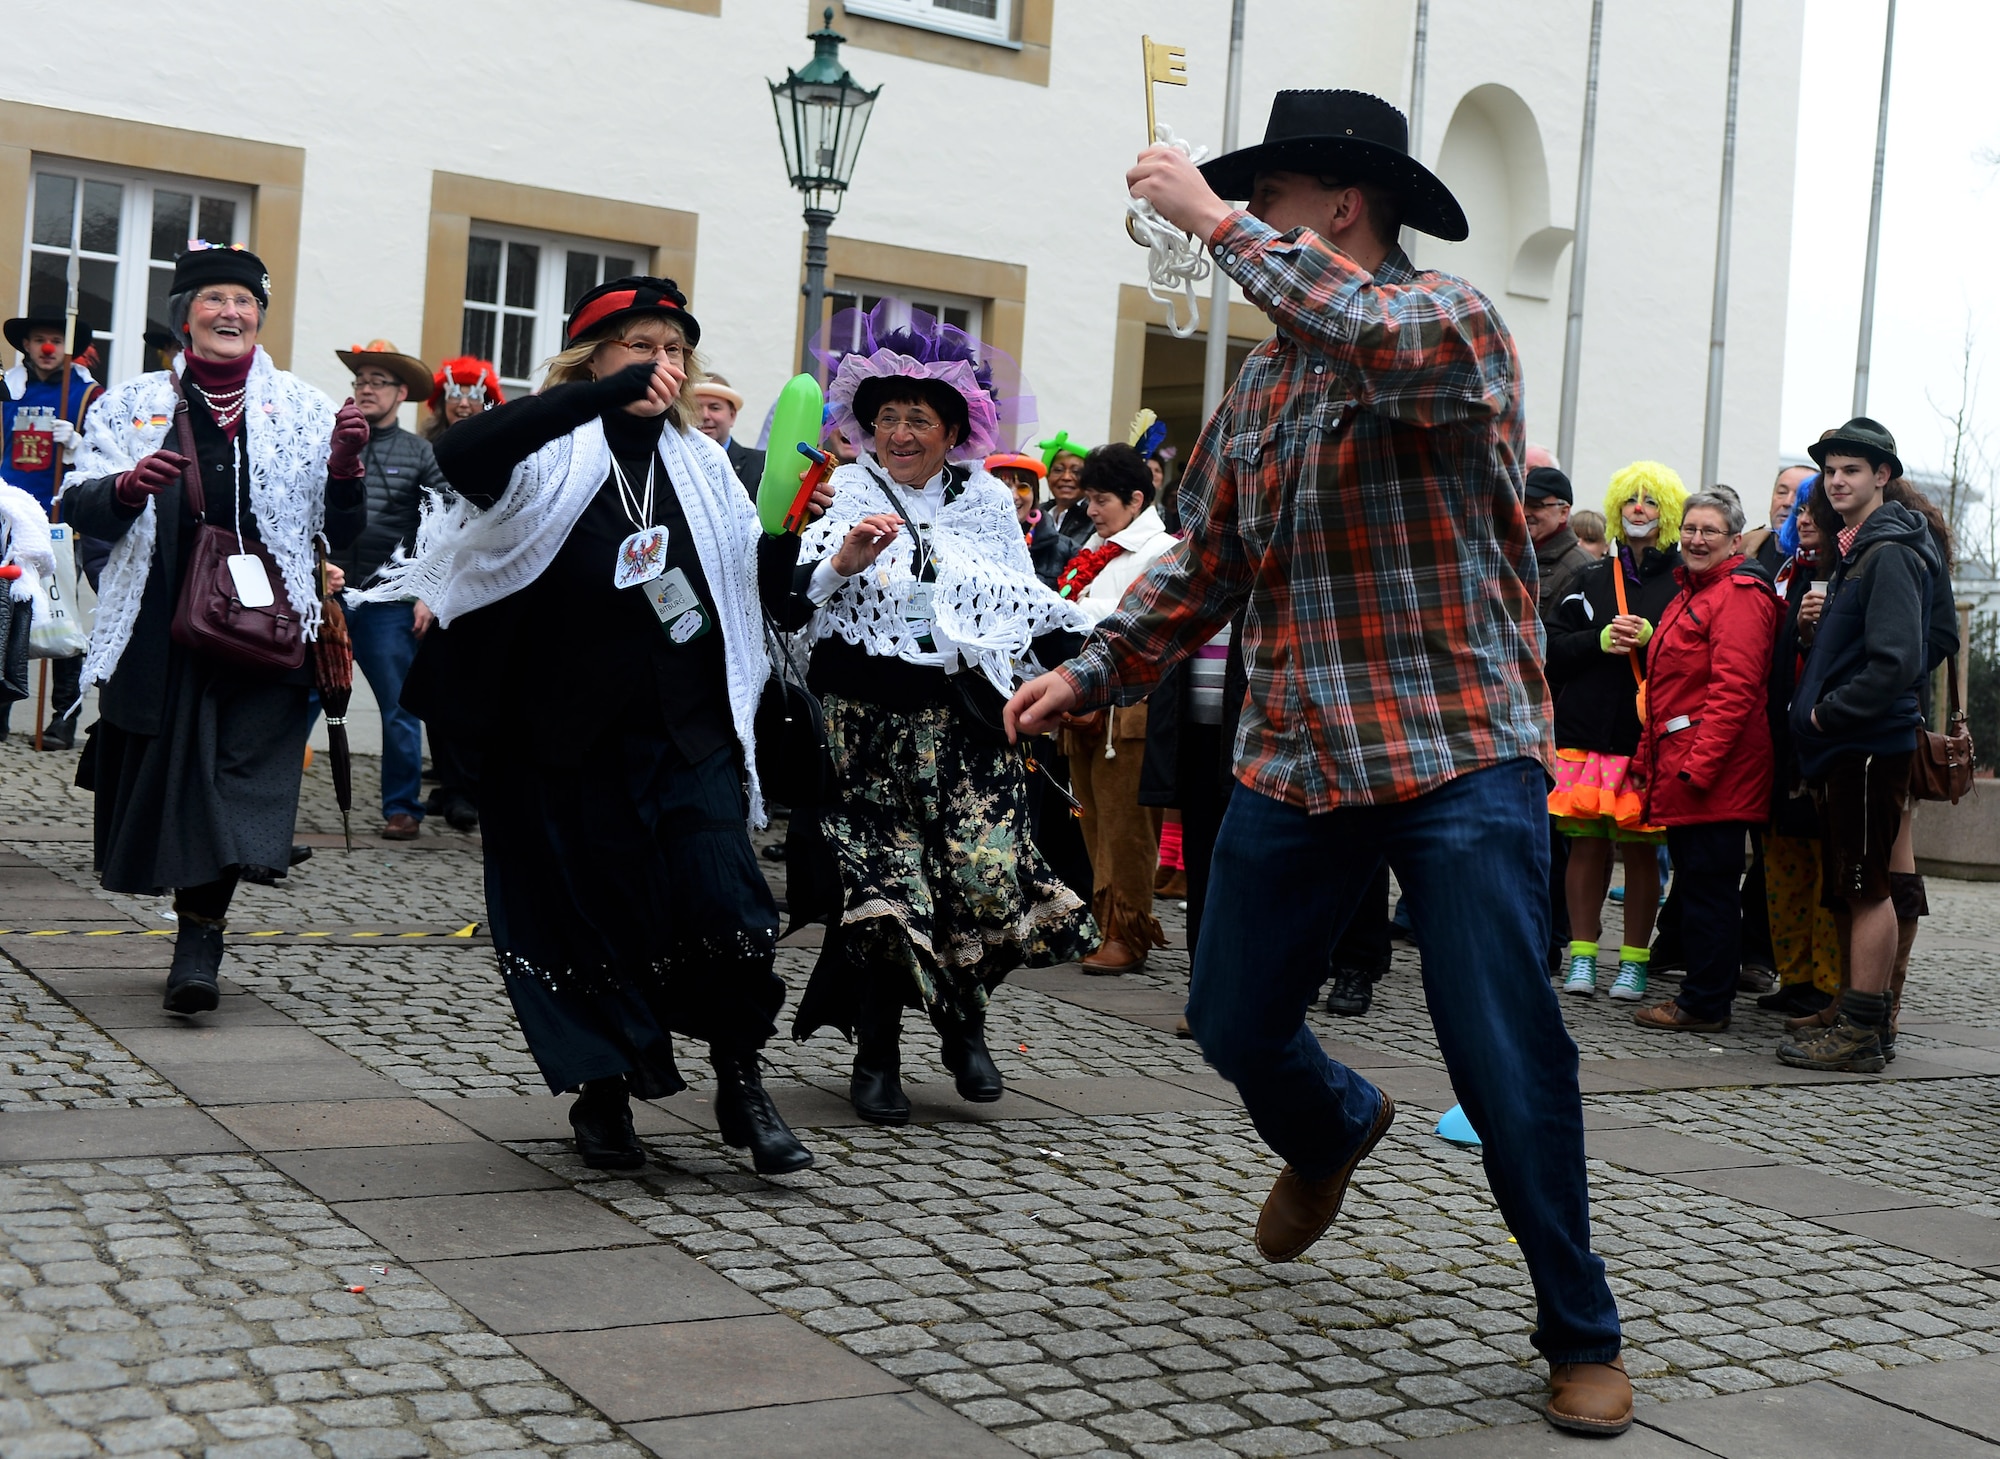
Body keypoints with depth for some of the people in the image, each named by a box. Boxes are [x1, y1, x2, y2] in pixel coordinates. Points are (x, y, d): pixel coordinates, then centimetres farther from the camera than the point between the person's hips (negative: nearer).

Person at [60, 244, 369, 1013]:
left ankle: (200, 938, -9)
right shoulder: (133, 403, 10)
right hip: (159, 625, 1)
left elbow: (341, 530, 9)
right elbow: (78, 505, 4)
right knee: (163, 774, 7)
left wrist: (344, 466, -10)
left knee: (238, 771, -11)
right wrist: (127, 486, -17)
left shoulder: (302, 409, 9)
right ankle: (199, 929, 26)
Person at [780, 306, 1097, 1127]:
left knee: (986, 873, -9)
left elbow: (1028, 604, 19)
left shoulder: (988, 505, 10)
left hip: (964, 721, 2)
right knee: (882, 879, -7)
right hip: (866, 719, -2)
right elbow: (790, 609, -6)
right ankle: (876, 1058, 9)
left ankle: (963, 1026, 16)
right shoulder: (843, 499, 2)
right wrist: (842, 562, -22)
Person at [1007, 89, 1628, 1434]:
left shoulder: (1454, 319, -6)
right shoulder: (1260, 387, 15)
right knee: (1234, 1024, 13)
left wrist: (1218, 221, -22)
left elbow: (1386, 344, -31)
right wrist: (1094, 673, 7)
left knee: (1508, 1061, -7)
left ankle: (1581, 1336, 13)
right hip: (1295, 762, 7)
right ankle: (1334, 1132, 48)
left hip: (1461, 755, -6)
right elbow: (1206, 567, 18)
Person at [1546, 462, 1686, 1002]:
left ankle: (1634, 960, 9)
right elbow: (1555, 648, 7)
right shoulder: (1593, 578, 13)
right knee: (1587, 845, 3)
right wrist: (1601, 639, -9)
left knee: (1640, 850, 1)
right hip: (1586, 732, 2)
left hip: (1648, 738, -2)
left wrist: (1651, 636, -15)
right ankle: (1582, 955, 11)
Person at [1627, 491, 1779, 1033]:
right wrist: (1652, 757, 20)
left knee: (1708, 885, -6)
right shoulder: (1692, 593, 21)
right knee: (1697, 882, 14)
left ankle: (1705, 1004, 0)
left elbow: (1734, 690, -20)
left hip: (1715, 773, -10)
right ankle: (1703, 997, 21)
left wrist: (1698, 764, -22)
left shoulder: (1738, 596, -11)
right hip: (1683, 769, 10)